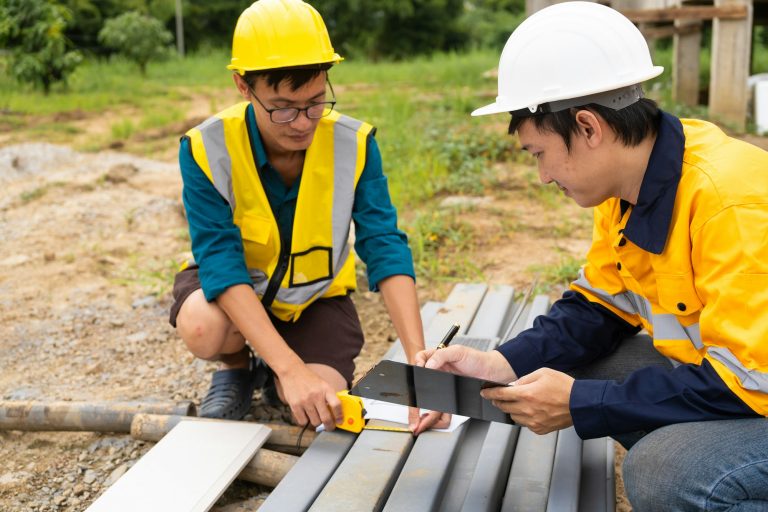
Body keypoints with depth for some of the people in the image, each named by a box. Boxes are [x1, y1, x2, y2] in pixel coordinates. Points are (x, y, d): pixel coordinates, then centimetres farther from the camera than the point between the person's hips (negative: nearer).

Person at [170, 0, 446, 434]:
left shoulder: (354, 144, -22)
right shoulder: (207, 150, -27)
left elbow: (386, 248, -25)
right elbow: (221, 261, -33)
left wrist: (419, 361, -38)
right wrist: (292, 368, -45)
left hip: (317, 293, 1)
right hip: (234, 285, -1)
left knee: (321, 406, -21)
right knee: (203, 329, -35)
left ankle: (271, 373, 16)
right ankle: (236, 369, 3)